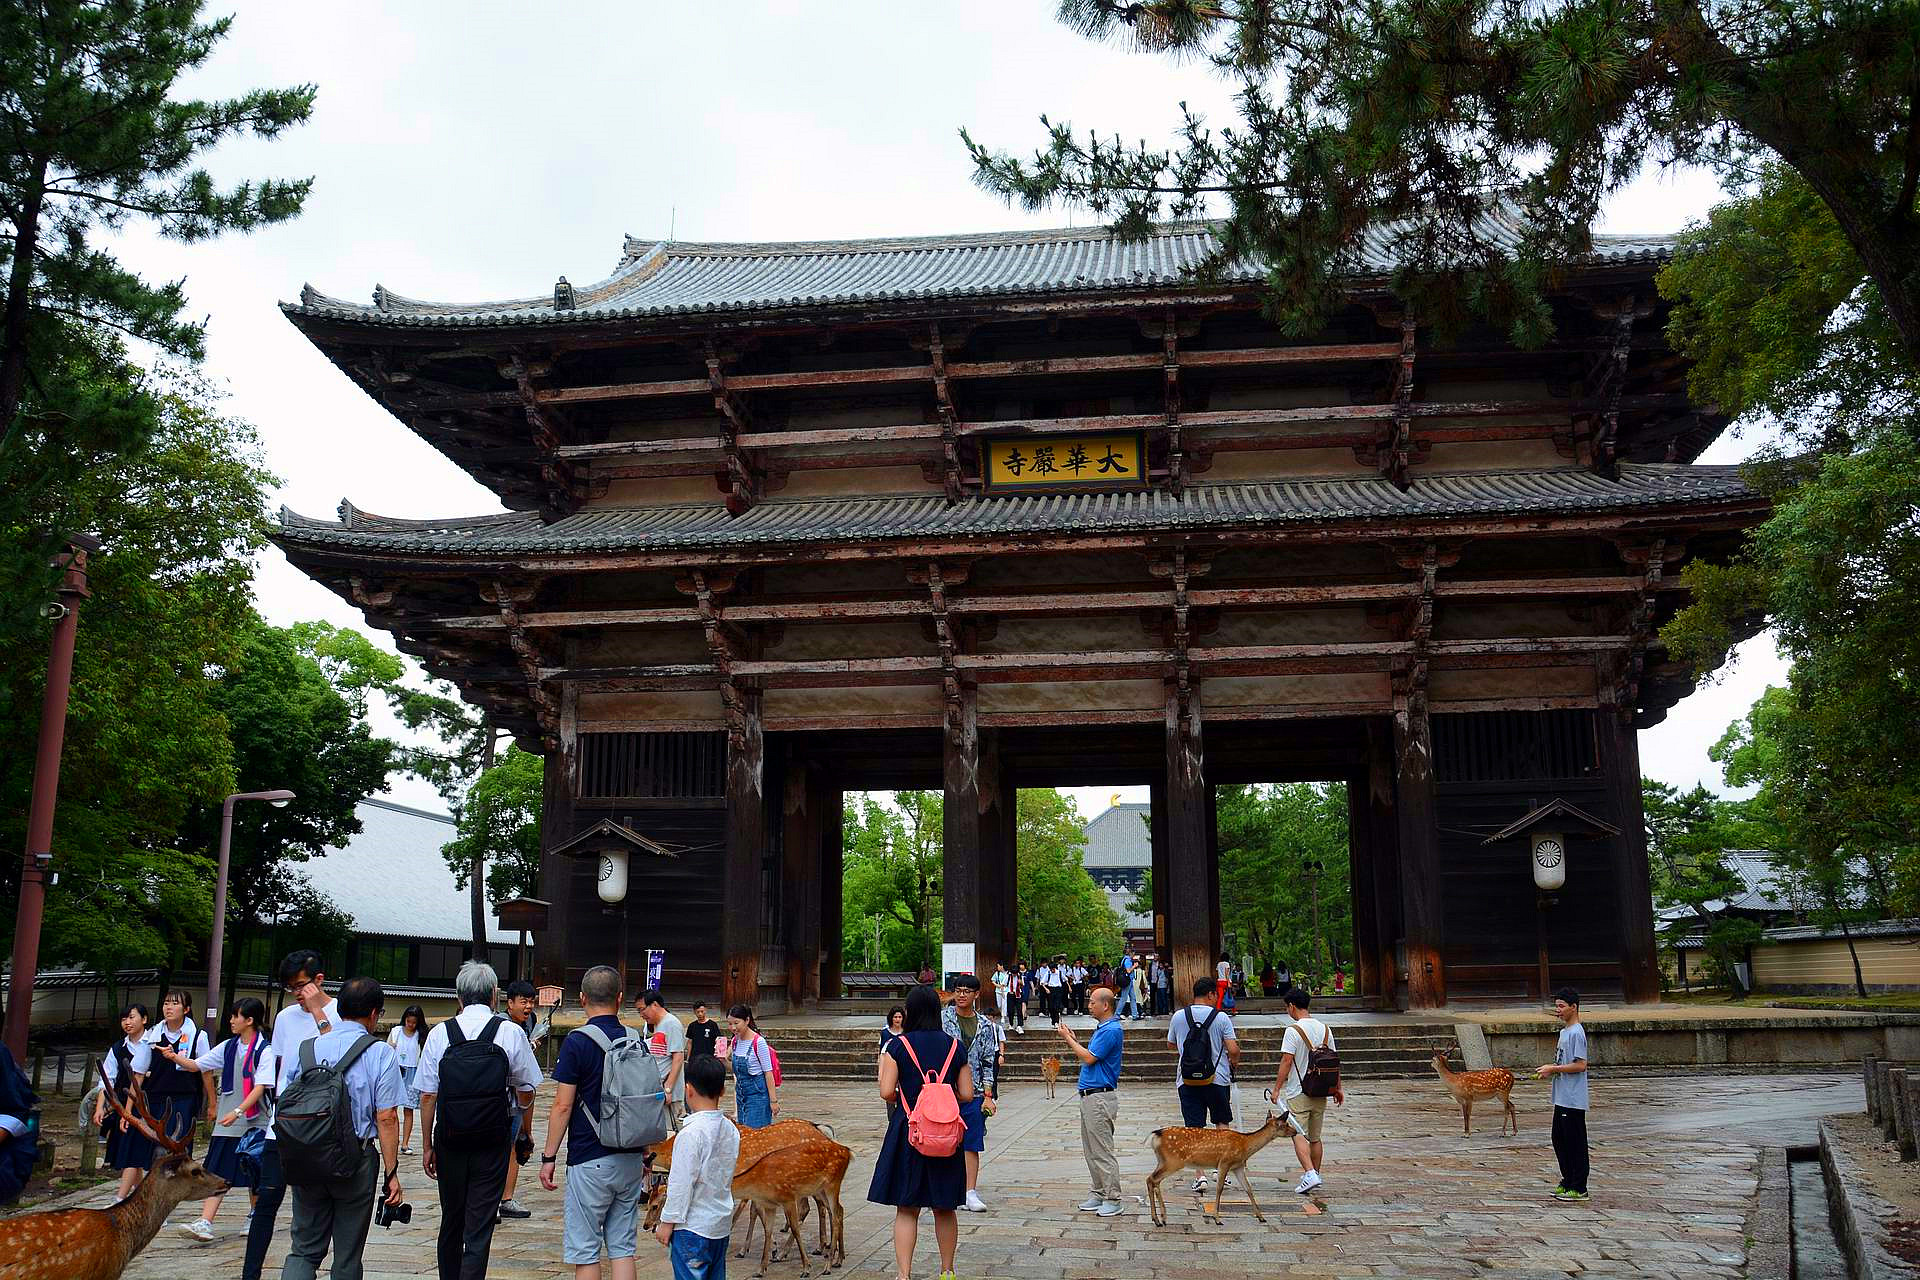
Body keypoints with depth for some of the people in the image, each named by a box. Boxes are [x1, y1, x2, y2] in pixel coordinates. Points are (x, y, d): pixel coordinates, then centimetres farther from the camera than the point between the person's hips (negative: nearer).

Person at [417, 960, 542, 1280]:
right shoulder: (511, 1032, -6)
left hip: (449, 1136, 3)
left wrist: (428, 1145, 9)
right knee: (479, 1228, 1)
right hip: (494, 1139, -2)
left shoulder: (439, 1033, -2)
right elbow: (526, 1097, 0)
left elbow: (427, 1096, -1)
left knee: (451, 1221, 20)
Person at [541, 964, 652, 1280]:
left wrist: (549, 1158, -2)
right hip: (630, 1160, 5)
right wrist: (646, 1157, 19)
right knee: (622, 1247, 11)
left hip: (590, 1162, -5)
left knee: (584, 1250, 5)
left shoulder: (577, 1042, -10)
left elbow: (563, 1106, -11)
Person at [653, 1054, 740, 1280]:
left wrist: (668, 1222, -7)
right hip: (722, 1224, 7)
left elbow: (681, 1183, -17)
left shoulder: (692, 1133, -20)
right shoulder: (731, 1130, 3)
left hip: (693, 1227, -7)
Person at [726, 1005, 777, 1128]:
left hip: (757, 1092, -7)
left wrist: (773, 1100, -14)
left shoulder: (758, 1042, -17)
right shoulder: (735, 1041, 5)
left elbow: (768, 1072, -15)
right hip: (741, 1093, 7)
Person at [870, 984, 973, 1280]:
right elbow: (967, 1094, 1)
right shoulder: (955, 1047, 1)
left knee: (906, 1210, 5)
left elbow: (887, 1092, -12)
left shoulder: (898, 1045, -7)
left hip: (907, 1131, -2)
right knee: (945, 1209, 16)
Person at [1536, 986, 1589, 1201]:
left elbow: (1580, 1065, -22)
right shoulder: (1564, 1031, 15)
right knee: (1559, 1139, 15)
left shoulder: (1576, 1033, -16)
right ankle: (1568, 1181, 25)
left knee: (1575, 1143, -2)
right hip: (1562, 1098, 10)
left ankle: (1579, 1188, 6)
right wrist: (1550, 1068, 7)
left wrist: (1553, 1069, -17)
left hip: (1573, 1100, -10)